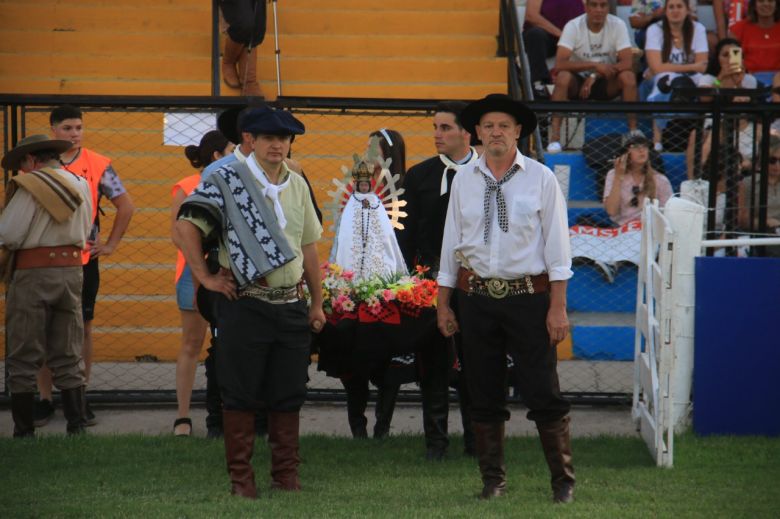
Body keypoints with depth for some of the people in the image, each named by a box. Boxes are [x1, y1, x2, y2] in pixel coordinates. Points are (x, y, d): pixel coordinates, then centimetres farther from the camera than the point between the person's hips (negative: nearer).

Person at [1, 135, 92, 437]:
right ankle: (77, 426, 6)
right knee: (68, 358, 11)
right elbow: (84, 232, 13)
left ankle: (24, 430, 3)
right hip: (71, 268, 6)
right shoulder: (80, 185, 9)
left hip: (33, 273, -6)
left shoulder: (31, 186, -11)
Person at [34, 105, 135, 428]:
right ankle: (45, 400, 9)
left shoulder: (98, 166, 1)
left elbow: (125, 206, 10)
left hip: (84, 259, 0)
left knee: (83, 329, 5)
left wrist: (111, 244, 6)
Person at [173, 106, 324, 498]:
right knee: (240, 394, 0)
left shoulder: (297, 185, 11)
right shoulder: (228, 182, -6)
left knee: (288, 393, 8)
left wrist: (317, 302, 17)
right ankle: (241, 477, 8)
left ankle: (286, 473, 18)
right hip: (244, 305, -5)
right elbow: (185, 230, -12)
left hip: (291, 304, 5)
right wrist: (205, 277, -12)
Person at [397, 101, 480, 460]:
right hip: (431, 278, 1)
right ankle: (435, 439, 9)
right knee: (433, 363, 3)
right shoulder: (419, 176, 7)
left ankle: (476, 439, 12)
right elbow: (408, 233, 7)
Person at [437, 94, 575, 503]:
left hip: (528, 296, -3)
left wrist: (558, 307, -8)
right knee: (484, 394, 7)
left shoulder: (540, 179, -1)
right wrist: (443, 303, 9)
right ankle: (492, 479, 17)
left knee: (544, 393, -4)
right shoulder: (464, 181, 7)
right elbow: (451, 243, 12)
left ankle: (563, 480, 5)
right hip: (477, 296, 3)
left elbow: (557, 245, -2)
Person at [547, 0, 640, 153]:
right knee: (563, 77, -33)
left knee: (628, 77, -28)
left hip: (606, 83, 1)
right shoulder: (573, 27, -15)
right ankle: (555, 137, -33)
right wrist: (595, 65, -33)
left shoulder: (618, 25, -12)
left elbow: (627, 63, -20)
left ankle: (633, 131, -20)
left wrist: (594, 76, -28)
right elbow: (560, 64, -26)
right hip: (578, 81, -1)